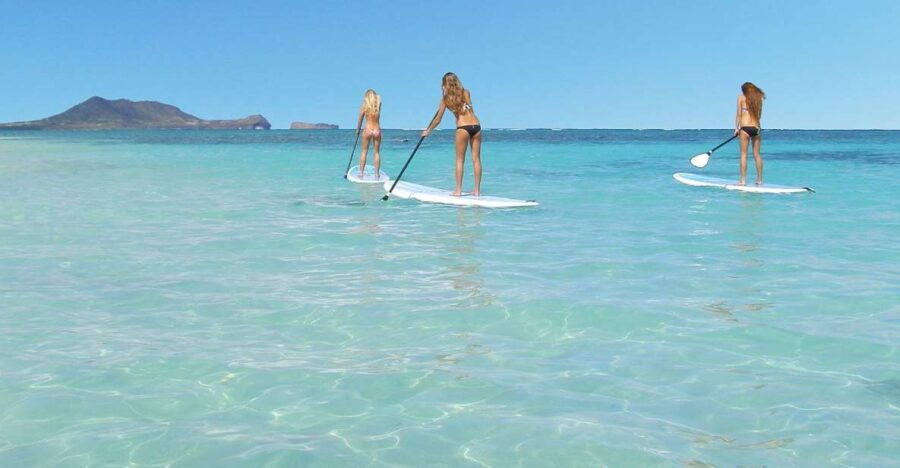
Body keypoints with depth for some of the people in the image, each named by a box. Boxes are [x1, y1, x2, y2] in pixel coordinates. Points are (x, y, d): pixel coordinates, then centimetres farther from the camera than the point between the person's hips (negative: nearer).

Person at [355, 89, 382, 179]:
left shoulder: (364, 106, -3)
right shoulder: (378, 105, -2)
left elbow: (360, 120, 4)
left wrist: (358, 130, 16)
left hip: (367, 130, -1)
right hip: (377, 130, 1)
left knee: (364, 152, 7)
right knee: (377, 152, 8)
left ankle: (361, 173, 6)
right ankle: (377, 173, 7)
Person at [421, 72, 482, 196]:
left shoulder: (446, 98, 5)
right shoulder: (466, 92, 12)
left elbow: (438, 120, 9)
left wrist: (428, 130, 23)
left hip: (463, 127, -3)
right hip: (476, 126, 3)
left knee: (460, 160, 5)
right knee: (476, 159, 6)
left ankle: (458, 190, 4)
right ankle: (477, 190, 8)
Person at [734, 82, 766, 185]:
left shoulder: (741, 97, 2)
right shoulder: (759, 98, 12)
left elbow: (739, 114, -2)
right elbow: (759, 115, 13)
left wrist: (737, 128, 0)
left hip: (745, 127, -4)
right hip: (756, 128, 4)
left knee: (744, 154, -2)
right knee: (757, 154, 9)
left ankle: (743, 180, -4)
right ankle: (759, 180, 12)